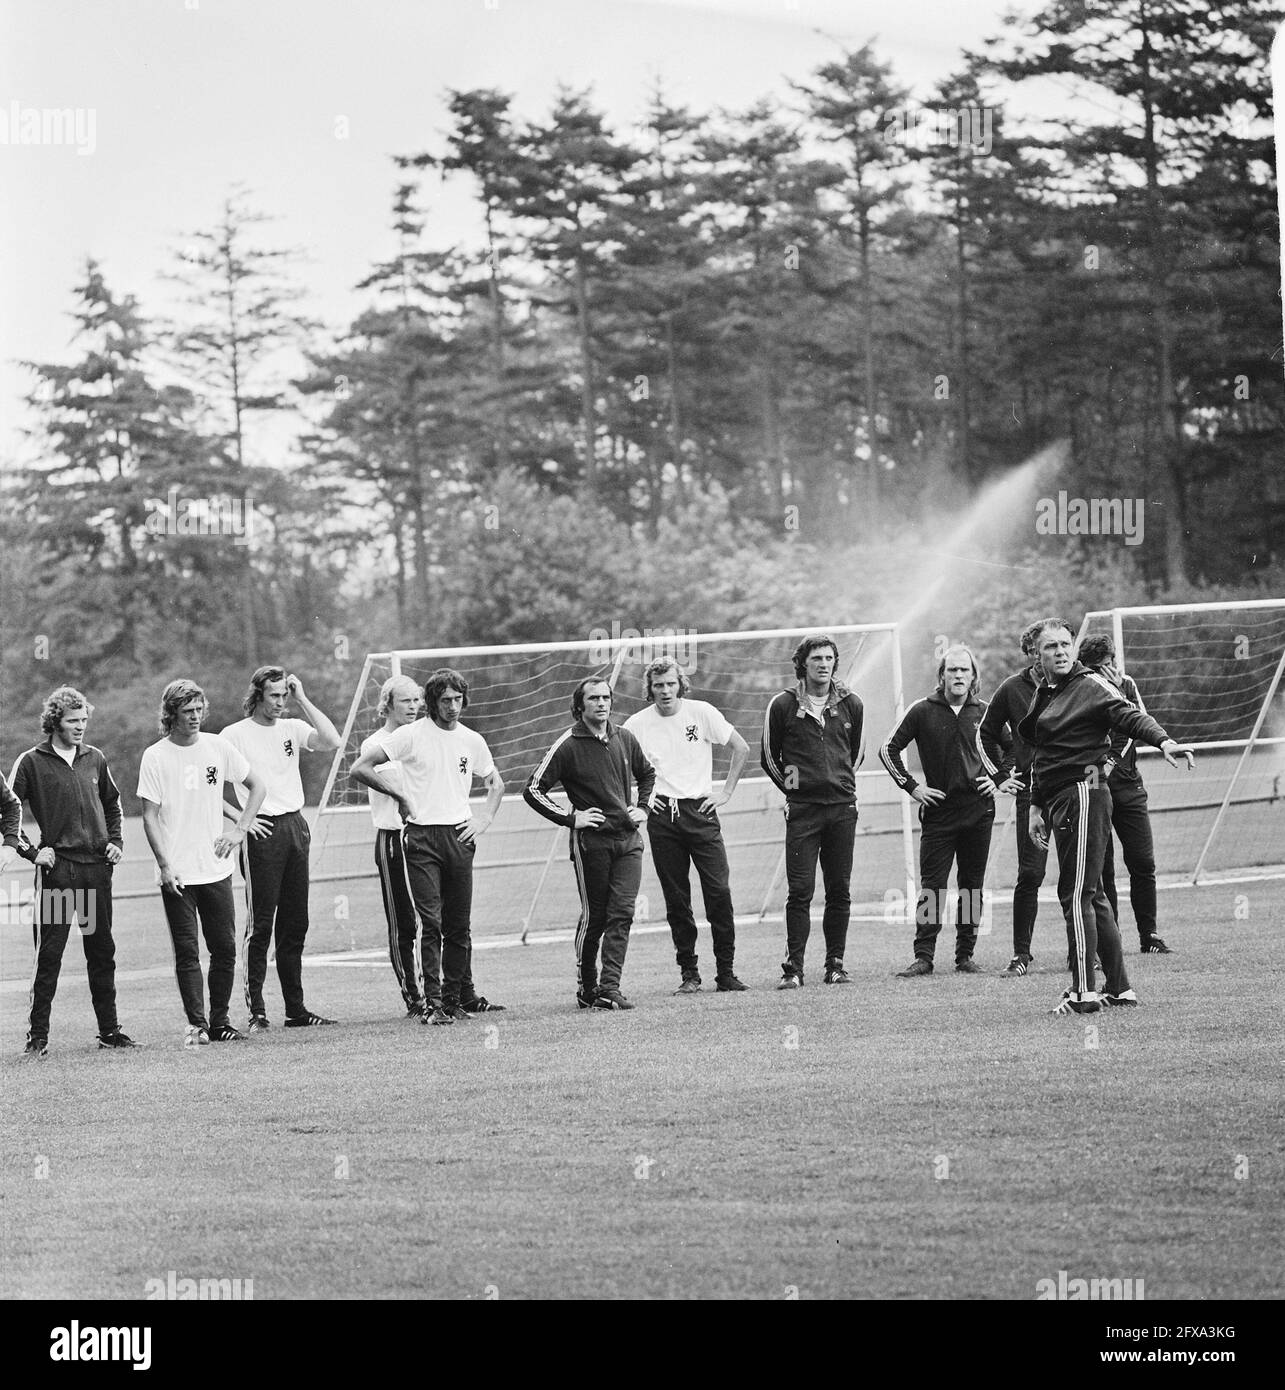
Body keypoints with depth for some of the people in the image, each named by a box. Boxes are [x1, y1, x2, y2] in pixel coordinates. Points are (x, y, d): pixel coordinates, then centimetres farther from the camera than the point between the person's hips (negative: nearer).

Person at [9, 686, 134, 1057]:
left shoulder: (94, 759, 11)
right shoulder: (32, 762, -3)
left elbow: (112, 803, 25)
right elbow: (8, 811, -2)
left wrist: (115, 841, 13)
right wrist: (30, 851, -10)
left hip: (97, 867, 4)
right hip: (56, 869, -4)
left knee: (102, 953, 9)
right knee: (48, 957, -4)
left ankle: (109, 1030, 17)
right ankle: (38, 1037, 0)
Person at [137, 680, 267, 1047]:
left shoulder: (217, 747, 4)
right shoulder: (155, 757, -4)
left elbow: (257, 786, 14)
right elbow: (150, 817, -5)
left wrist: (239, 831, 2)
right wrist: (164, 865, -14)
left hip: (216, 869, 3)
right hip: (177, 875, -3)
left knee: (224, 949, 4)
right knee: (187, 952, -4)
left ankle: (219, 1021, 13)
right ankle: (196, 1024, -3)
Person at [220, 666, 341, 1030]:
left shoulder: (292, 728, 9)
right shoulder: (235, 735, -5)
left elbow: (331, 741, -7)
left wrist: (302, 699, -5)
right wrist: (241, 820, -11)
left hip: (295, 827, 5)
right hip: (262, 832, -5)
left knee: (295, 924, 8)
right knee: (260, 924, -6)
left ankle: (296, 1008, 14)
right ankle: (256, 1011, -4)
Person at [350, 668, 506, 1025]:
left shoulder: (472, 741, 10)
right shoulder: (411, 735, -4)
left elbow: (496, 783, 26)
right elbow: (360, 769, -5)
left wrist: (484, 819, 10)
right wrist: (400, 797, -5)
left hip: (460, 836, 4)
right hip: (422, 836, -4)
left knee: (459, 925, 7)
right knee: (432, 923, -10)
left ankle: (459, 997, 17)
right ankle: (433, 1003, -12)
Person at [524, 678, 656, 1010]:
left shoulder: (624, 739, 10)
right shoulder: (568, 745, -6)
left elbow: (648, 774, 30)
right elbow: (533, 790, -6)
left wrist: (643, 808, 14)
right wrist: (570, 818, -10)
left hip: (628, 839, 4)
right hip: (591, 842, -4)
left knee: (622, 914, -7)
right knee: (594, 918, 1)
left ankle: (609, 989, -11)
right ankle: (585, 988, 13)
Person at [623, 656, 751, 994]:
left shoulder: (701, 713, -1)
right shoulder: (638, 724, 1)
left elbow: (741, 748, 6)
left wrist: (725, 793, 1)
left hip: (701, 811, -1)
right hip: (662, 817, 1)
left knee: (718, 892, -8)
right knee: (676, 899, 2)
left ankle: (726, 972, -1)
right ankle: (689, 973, 9)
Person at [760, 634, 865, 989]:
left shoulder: (850, 705, 8)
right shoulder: (783, 705, 0)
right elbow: (768, 756, 9)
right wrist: (790, 787, 6)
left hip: (842, 807, 3)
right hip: (802, 810, -3)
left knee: (839, 891, 4)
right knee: (800, 891, -6)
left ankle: (835, 963, 10)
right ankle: (793, 968, -4)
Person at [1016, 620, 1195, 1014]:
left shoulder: (1090, 686, -7)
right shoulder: (1043, 694, 18)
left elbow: (1129, 715, -21)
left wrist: (1163, 741, -38)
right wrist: (1036, 807, 24)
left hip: (1085, 793, -9)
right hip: (1059, 801, 9)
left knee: (1076, 895, -11)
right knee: (1091, 896, 12)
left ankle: (1083, 992, -10)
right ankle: (1119, 989, 17)